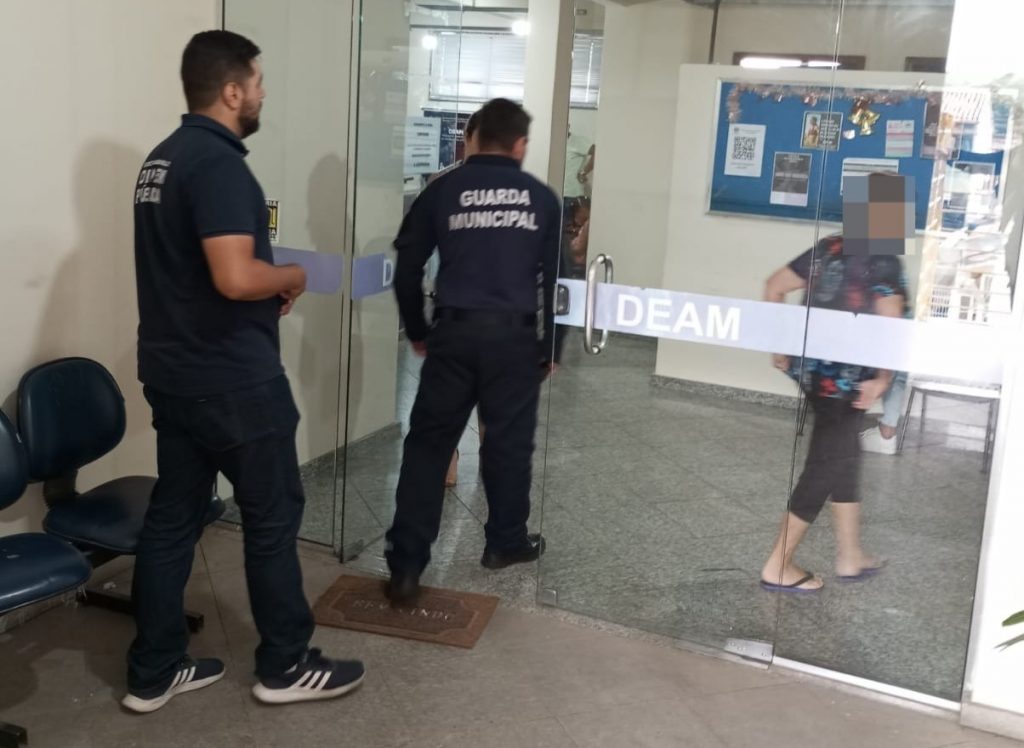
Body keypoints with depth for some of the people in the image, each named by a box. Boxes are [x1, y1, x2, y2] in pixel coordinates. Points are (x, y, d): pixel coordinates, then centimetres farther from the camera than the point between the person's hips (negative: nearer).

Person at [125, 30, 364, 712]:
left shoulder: (163, 159, 12)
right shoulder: (219, 164, -19)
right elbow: (235, 277, -29)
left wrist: (268, 286, 12)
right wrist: (291, 277, -10)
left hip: (172, 372, 9)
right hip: (232, 380, -9)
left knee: (172, 516, 13)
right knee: (273, 516, 5)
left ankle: (154, 671, 22)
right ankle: (286, 666, 18)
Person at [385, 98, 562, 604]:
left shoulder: (443, 190, 4)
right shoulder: (541, 198, 5)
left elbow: (407, 267, 5)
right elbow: (556, 279, 6)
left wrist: (417, 331, 16)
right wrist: (551, 348, 14)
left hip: (454, 332, 0)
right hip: (514, 336, 0)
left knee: (428, 443, 4)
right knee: (509, 442, 14)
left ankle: (406, 566, 3)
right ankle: (506, 542, 31)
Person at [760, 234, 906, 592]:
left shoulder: (829, 248, 9)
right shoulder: (885, 262, -11)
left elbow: (774, 287, 12)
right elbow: (890, 323, -22)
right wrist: (884, 378, -15)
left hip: (812, 368, 7)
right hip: (845, 378, -7)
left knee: (845, 457, 20)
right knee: (826, 465, 2)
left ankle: (849, 556, 32)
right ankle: (777, 567, 7)